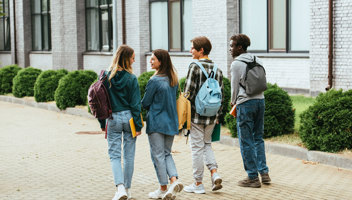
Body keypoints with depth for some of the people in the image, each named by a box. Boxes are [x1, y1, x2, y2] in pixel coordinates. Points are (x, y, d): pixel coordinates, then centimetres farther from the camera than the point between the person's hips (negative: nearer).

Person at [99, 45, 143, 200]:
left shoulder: (107, 78, -4)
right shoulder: (131, 78, -8)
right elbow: (135, 104, -8)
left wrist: (102, 123, 8)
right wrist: (138, 125, -2)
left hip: (113, 119, 0)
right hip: (128, 117, 0)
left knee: (114, 155, 4)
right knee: (129, 155, 10)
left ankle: (120, 187, -14)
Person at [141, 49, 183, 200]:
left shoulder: (154, 81, -17)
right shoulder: (174, 79, 4)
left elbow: (145, 103, -9)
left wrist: (151, 108, 12)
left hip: (156, 122, -7)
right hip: (171, 122, 7)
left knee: (158, 155, 4)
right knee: (167, 154, 16)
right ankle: (174, 180, -3)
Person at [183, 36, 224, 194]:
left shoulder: (195, 67, -13)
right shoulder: (217, 69, 7)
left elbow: (188, 92, -15)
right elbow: (221, 94, 10)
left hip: (197, 115, -6)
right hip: (211, 116, 6)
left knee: (197, 147, 3)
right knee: (206, 144, 22)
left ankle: (198, 184, 11)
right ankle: (215, 174, 6)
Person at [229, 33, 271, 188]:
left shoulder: (236, 64, -8)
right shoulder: (257, 61, 11)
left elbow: (235, 86, -2)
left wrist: (233, 102, 15)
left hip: (245, 103, -7)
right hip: (260, 100, 7)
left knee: (246, 141, 0)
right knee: (258, 138, 16)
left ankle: (253, 177, 2)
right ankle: (264, 172, 12)